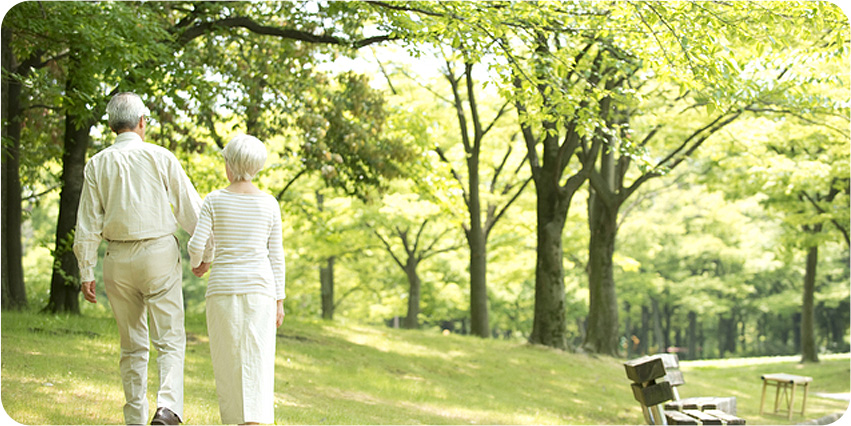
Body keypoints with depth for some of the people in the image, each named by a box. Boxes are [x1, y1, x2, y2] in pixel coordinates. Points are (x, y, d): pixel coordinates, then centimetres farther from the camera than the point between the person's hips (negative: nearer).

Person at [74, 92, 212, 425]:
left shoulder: (97, 164, 3)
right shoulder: (161, 158, -3)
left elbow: (88, 223, 1)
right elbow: (190, 209, 0)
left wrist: (86, 272, 5)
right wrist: (205, 253, 12)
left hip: (118, 259, 3)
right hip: (159, 253, -2)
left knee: (132, 345, 12)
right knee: (169, 339, -1)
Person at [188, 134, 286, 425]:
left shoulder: (215, 200, -2)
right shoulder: (269, 204, 3)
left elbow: (197, 244, -7)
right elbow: (275, 255, 3)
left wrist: (196, 264, 16)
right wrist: (279, 299, 7)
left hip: (223, 287, 0)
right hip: (259, 288, 0)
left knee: (227, 360, 11)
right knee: (257, 361, -5)